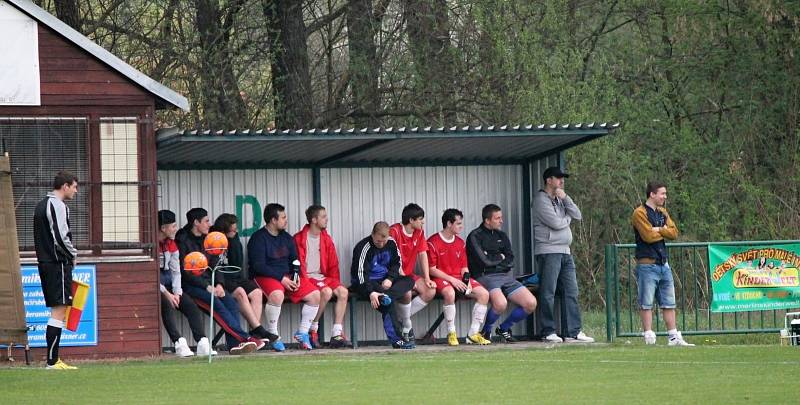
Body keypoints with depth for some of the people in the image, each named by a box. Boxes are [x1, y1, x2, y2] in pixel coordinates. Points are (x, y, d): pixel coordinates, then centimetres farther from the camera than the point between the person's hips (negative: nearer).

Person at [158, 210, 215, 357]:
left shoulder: (172, 244, 12)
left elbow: (176, 271, 10)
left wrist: (177, 293, -7)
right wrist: (166, 293, -22)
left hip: (168, 283, 7)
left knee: (191, 305, -11)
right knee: (166, 304, -33)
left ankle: (202, 343, -21)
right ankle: (179, 343, -39)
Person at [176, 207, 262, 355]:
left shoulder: (206, 240, 18)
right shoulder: (183, 241, -4)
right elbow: (185, 272, -11)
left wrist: (219, 284, -4)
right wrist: (207, 287, -17)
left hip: (208, 283, 7)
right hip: (190, 286, -7)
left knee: (231, 302, -21)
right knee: (216, 302, -30)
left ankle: (234, 344, -32)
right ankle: (244, 338, -37)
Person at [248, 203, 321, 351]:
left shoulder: (287, 238, 15)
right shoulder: (258, 238, -8)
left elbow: (294, 261, 19)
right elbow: (258, 266, -16)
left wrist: (296, 277, -4)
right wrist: (281, 278, -20)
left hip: (287, 277, 7)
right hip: (265, 277, -7)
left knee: (314, 295, -10)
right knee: (277, 294, -39)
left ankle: (302, 333, 5)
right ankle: (273, 336, -24)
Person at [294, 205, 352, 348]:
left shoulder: (326, 239, 15)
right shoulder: (299, 239, -4)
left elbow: (333, 264, 16)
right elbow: (298, 264, -8)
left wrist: (334, 282, 3)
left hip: (322, 277, 6)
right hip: (307, 278, -6)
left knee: (343, 291, -19)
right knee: (326, 292, -32)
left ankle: (337, 334, -21)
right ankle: (312, 330, -17)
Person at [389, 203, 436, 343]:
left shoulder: (419, 233, 7)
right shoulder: (394, 231, -17)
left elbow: (423, 255, 6)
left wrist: (427, 279, -4)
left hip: (409, 275, 8)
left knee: (430, 291, -15)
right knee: (406, 292, -35)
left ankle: (402, 321, -7)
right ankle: (407, 326, -12)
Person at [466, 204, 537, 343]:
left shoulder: (502, 236, 20)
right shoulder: (475, 236, 0)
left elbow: (510, 261, 10)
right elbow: (484, 261, -12)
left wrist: (493, 259, -5)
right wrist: (500, 258, 4)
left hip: (506, 276, 7)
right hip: (486, 277, -7)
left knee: (531, 303, -11)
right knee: (500, 303, -35)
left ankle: (504, 329, 11)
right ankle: (486, 331, -6)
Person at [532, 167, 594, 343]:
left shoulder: (560, 200, 19)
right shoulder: (541, 200, -7)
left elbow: (577, 215, 8)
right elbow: (556, 223, -15)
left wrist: (565, 198, -1)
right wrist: (568, 218, 5)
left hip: (565, 252, 8)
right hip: (548, 251, -8)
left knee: (571, 293, 5)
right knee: (548, 294, -5)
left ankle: (573, 331, 5)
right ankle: (548, 332, -1)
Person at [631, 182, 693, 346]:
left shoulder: (663, 212, 16)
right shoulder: (640, 213, -7)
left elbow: (674, 233, 5)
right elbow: (648, 236, -18)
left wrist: (658, 230, -10)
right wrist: (664, 231, -1)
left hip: (664, 263, 8)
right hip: (647, 264, -8)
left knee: (669, 303, 9)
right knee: (646, 304, -4)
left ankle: (674, 337, 13)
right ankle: (649, 337, -3)